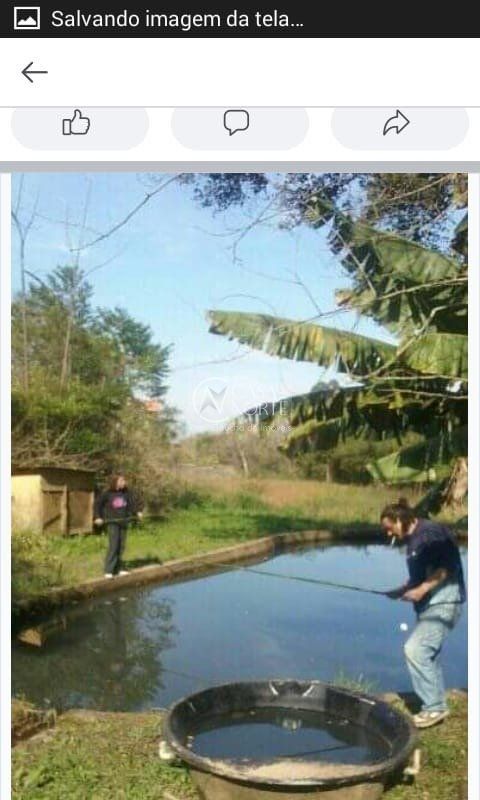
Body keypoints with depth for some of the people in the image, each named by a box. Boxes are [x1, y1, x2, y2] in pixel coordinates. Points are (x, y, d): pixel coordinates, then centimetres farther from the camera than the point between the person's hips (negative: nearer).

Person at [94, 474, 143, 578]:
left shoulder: (126, 492, 3)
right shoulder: (108, 493, -6)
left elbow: (132, 503, 4)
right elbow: (98, 503, 1)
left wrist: (137, 512, -12)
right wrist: (98, 517, -4)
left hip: (123, 522, 5)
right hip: (112, 522, -5)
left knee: (121, 546, 8)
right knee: (113, 545, -10)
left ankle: (118, 568, 18)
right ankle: (108, 571, -4)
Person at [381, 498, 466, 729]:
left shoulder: (431, 532, -16)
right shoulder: (412, 540, 13)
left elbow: (448, 567, -21)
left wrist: (422, 589, -25)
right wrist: (403, 590, 4)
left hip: (444, 602, -10)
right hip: (428, 604, 10)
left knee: (415, 649, -14)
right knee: (427, 655, 13)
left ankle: (434, 707, -4)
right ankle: (436, 706, 24)